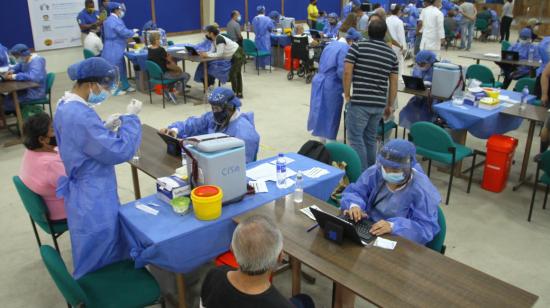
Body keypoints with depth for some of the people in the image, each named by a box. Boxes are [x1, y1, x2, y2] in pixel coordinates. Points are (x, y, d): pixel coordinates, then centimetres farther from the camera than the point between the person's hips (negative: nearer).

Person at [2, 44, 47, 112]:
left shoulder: (36, 61, -23)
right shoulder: (25, 60, 5)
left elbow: (33, 76, -41)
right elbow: (18, 67, 24)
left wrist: (14, 76, -33)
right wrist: (11, 71, 1)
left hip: (36, 92, -10)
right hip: (27, 89, 10)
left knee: (7, 101, -13)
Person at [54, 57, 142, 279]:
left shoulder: (65, 107, 5)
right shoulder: (80, 115, -29)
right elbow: (120, 151, -26)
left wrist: (105, 127, 5)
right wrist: (130, 117, -15)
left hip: (85, 194, 11)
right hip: (93, 199, -11)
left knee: (95, 260, 26)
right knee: (101, 263, 7)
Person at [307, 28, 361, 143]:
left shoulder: (330, 44, 15)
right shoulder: (345, 49, -13)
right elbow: (341, 71, -20)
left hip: (318, 81, 8)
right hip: (331, 86, -8)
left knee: (321, 111, 15)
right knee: (331, 115, 2)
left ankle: (322, 141, 26)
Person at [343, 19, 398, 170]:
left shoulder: (357, 47, -2)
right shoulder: (391, 53, 11)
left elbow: (347, 72, -9)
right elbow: (394, 82, 12)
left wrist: (347, 95, 2)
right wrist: (390, 105, 20)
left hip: (359, 101, -5)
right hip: (379, 103, 5)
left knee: (356, 137, 2)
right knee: (370, 138, 17)